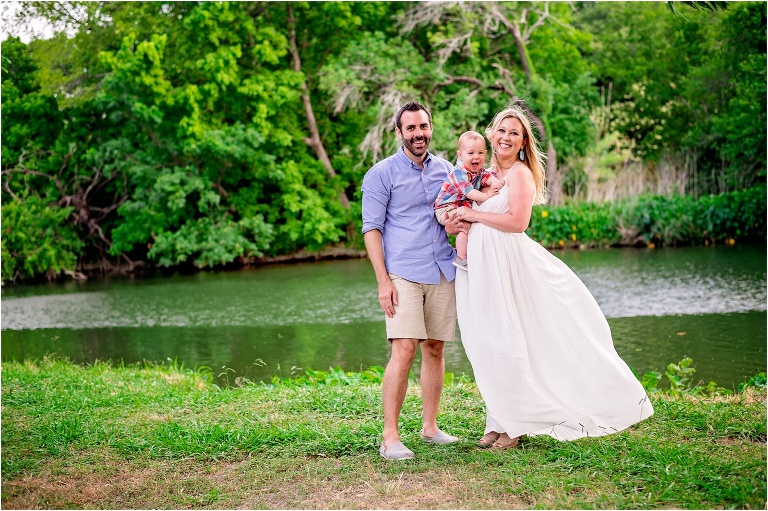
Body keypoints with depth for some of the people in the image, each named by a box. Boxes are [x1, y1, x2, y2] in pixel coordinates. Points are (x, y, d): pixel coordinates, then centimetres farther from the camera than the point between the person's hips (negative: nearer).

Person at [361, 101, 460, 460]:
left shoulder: (445, 169, 14)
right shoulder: (382, 173, -1)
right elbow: (372, 228, -5)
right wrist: (383, 280, -12)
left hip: (443, 272, 5)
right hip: (404, 275, -5)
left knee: (435, 349, 8)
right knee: (404, 351, -14)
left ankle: (430, 427, 18)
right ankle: (390, 437, -10)